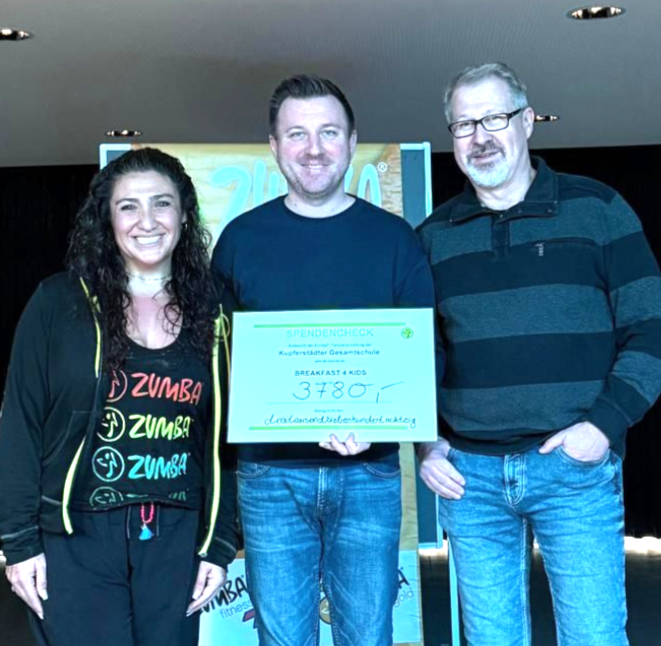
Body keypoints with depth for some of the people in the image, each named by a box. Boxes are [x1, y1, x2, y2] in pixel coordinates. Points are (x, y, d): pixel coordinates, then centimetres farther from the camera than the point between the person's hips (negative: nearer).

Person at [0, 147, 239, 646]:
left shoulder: (212, 315, 3)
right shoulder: (60, 303, -3)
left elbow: (225, 437, 6)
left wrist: (220, 546, 3)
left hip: (175, 538, 2)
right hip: (75, 536, -2)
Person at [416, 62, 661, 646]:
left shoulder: (596, 209, 2)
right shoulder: (433, 235, 9)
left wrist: (607, 424, -11)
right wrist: (424, 443, 2)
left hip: (575, 469, -2)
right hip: (467, 473, 2)